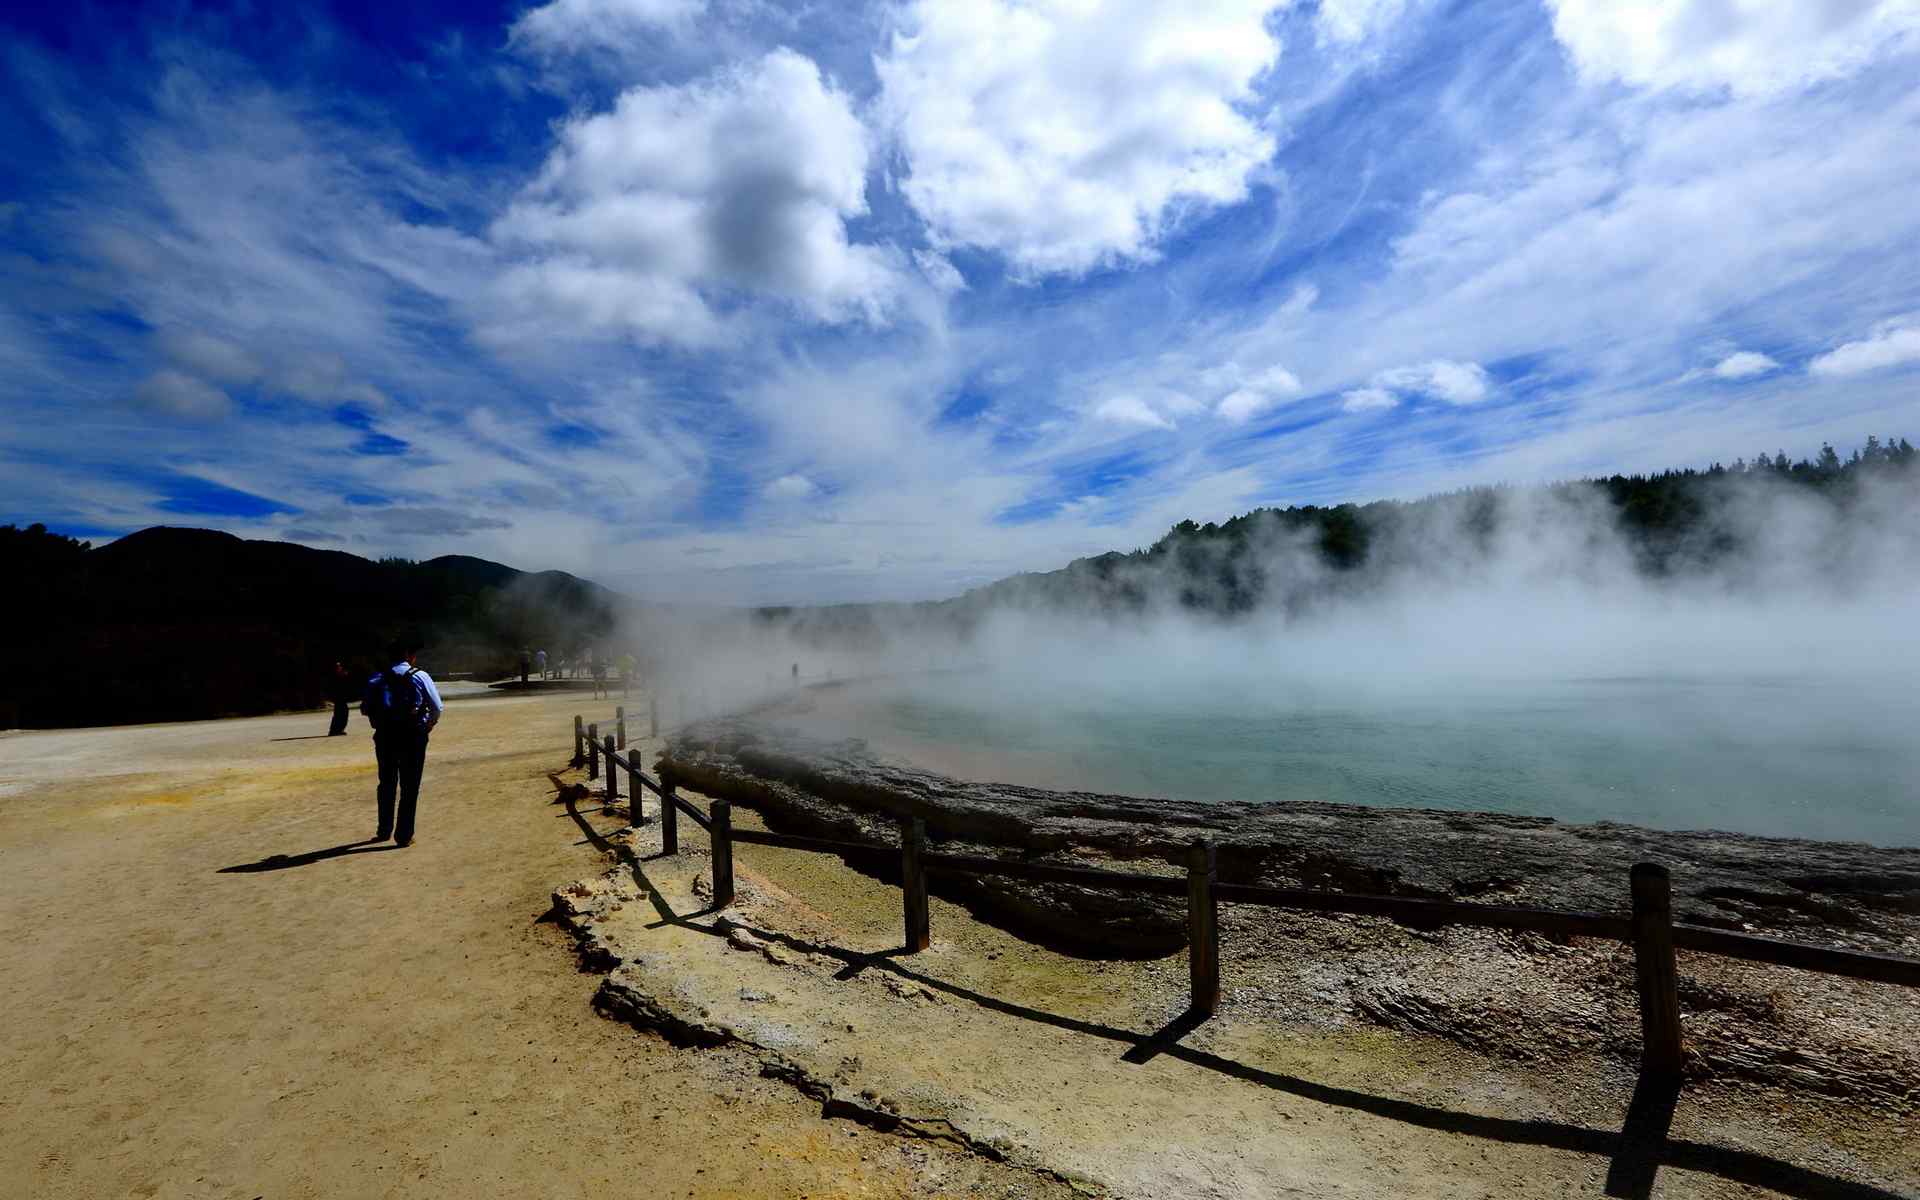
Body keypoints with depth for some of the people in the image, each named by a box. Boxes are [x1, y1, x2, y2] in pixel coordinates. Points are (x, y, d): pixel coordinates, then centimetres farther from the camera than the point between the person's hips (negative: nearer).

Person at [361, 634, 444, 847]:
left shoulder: (377, 680, 3)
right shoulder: (420, 677, -5)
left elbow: (366, 708, 1)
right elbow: (437, 707, -6)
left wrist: (382, 722, 15)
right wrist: (429, 725, 12)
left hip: (385, 736, 3)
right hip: (413, 737, -3)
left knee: (387, 783, 19)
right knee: (410, 786, 4)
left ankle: (384, 830, 30)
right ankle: (404, 835, 5)